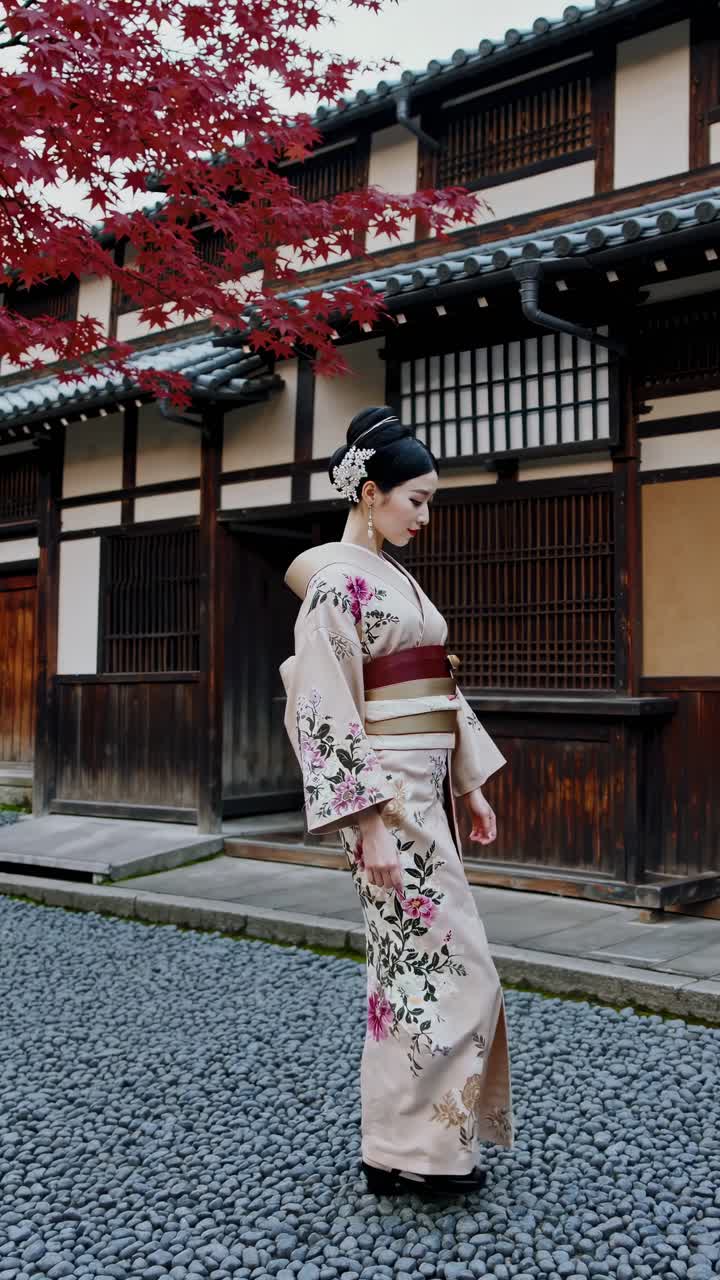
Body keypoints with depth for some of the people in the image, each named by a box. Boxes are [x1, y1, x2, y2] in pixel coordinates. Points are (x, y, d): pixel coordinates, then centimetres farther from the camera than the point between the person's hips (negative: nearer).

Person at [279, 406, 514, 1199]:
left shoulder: (395, 578, 15)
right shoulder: (335, 581, -12)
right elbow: (327, 711, -17)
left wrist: (472, 784, 16)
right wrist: (370, 824, -20)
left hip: (426, 787, 9)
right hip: (385, 792, -9)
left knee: (414, 964, 14)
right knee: (445, 969, -3)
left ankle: (405, 1137, 28)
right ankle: (411, 1149, 13)